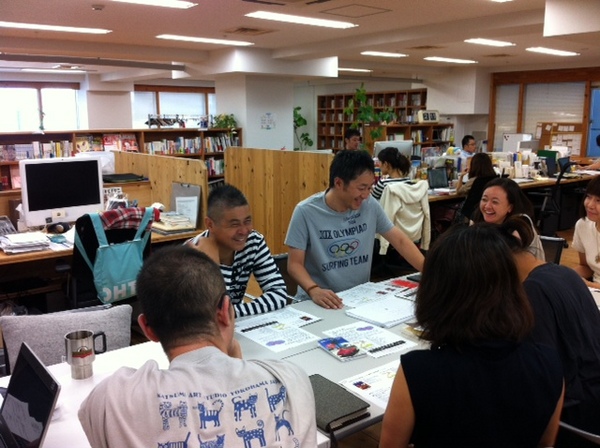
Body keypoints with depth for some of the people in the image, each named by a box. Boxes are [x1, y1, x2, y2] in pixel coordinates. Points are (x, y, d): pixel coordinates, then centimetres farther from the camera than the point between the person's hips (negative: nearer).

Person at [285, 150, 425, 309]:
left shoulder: (371, 206, -2)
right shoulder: (306, 212, -12)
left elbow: (400, 241, 4)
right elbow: (295, 264, -10)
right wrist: (314, 290, -28)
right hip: (319, 301, -2)